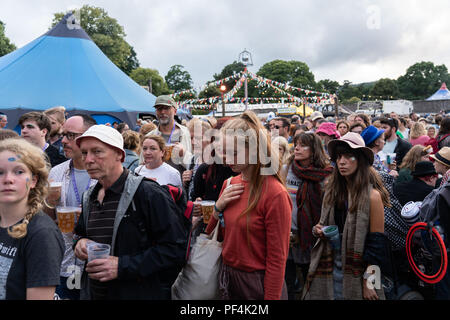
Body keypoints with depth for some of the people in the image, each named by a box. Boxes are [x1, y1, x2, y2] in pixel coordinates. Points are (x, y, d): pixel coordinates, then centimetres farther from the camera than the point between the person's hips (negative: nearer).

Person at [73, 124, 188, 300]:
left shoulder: (149, 193, -19)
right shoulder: (89, 197, 5)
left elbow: (176, 248, -23)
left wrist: (122, 266, -25)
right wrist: (80, 241, -1)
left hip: (142, 294, -7)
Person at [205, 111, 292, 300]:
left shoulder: (274, 194, -20)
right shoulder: (230, 184, 1)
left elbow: (277, 258, -18)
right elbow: (211, 234, 8)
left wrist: (271, 297, -16)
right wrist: (218, 207, -9)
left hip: (257, 284, -7)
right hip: (227, 278, 7)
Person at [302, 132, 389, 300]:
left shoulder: (372, 195, -12)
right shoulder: (332, 190, 4)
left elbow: (376, 243, -11)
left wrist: (368, 281, -13)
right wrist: (318, 230, -3)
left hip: (356, 271, -4)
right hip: (328, 267, 5)